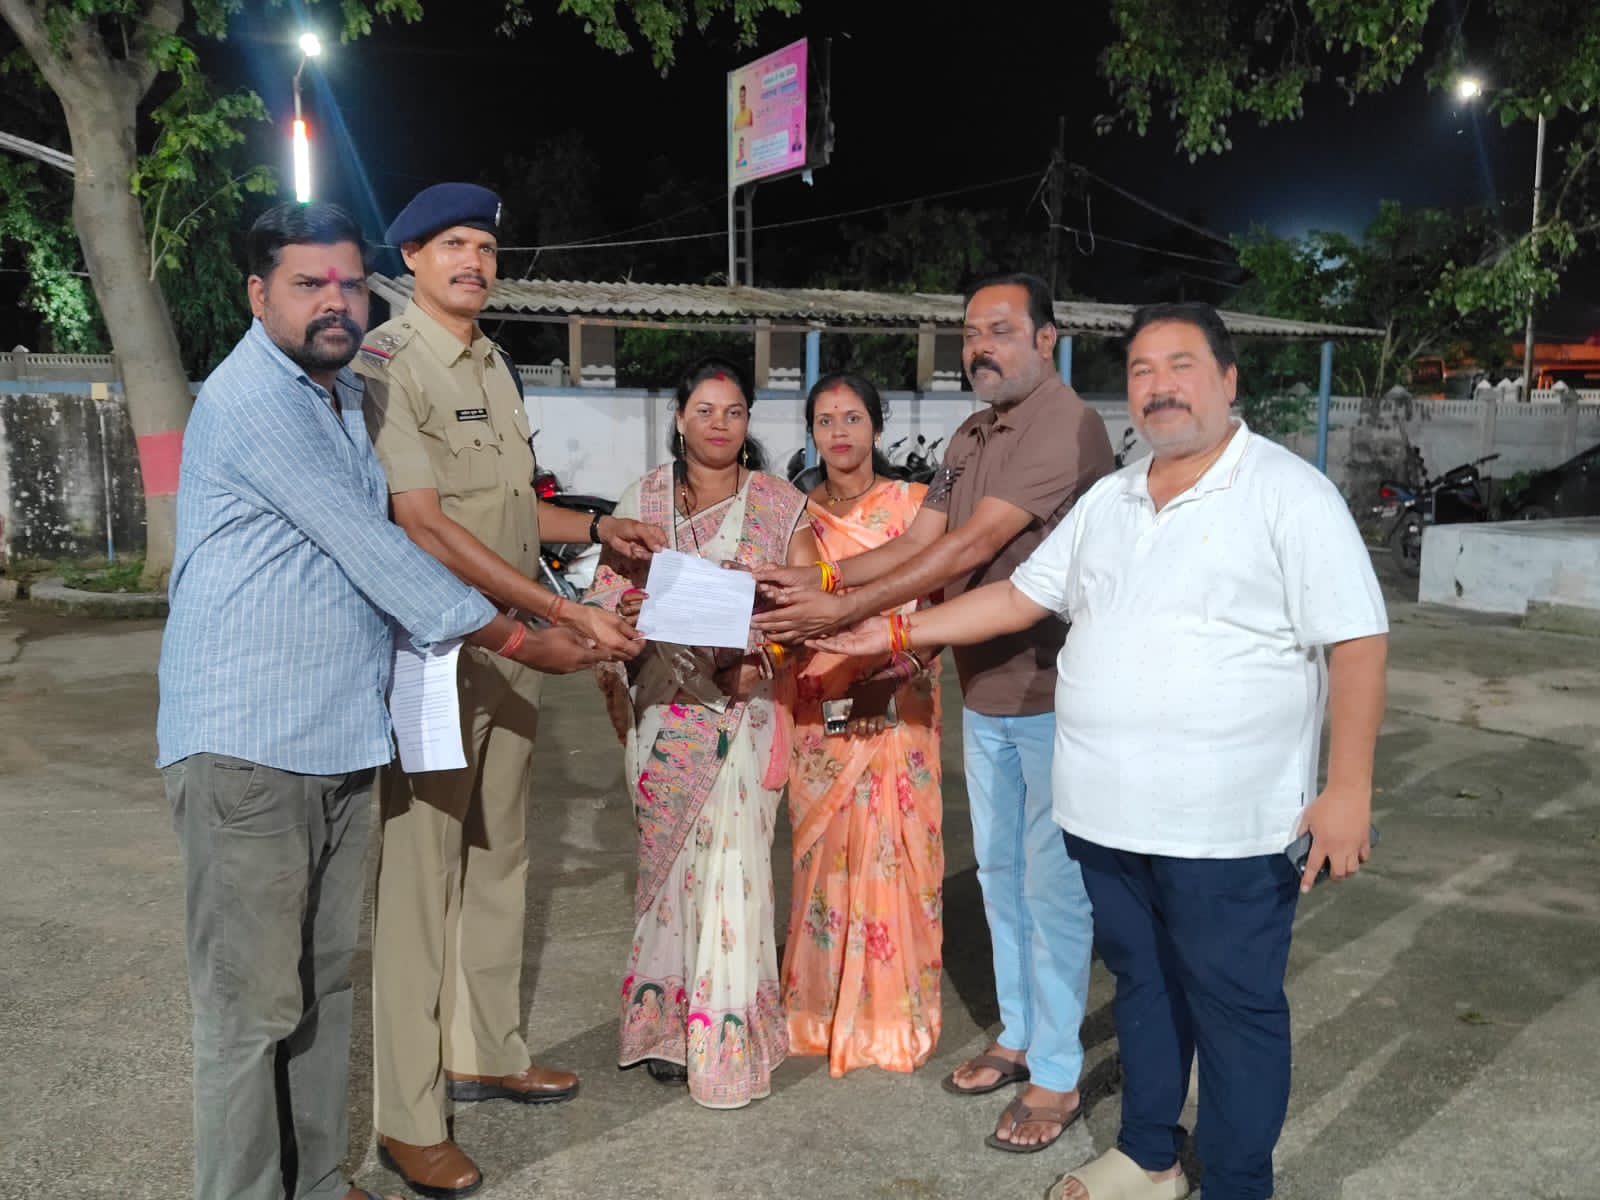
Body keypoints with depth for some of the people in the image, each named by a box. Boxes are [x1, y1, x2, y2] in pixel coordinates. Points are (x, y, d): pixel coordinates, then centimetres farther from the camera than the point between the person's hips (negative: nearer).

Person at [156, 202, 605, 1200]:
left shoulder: (346, 396, 16)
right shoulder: (254, 399, -13)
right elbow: (373, 551, -15)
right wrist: (519, 641, -8)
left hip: (343, 739, 9)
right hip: (249, 745, -8)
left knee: (324, 982, 14)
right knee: (255, 1006, -1)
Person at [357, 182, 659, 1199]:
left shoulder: (495, 366, 14)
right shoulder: (386, 362, -12)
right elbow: (425, 525, -21)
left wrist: (598, 529, 8)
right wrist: (566, 613, -25)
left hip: (513, 648, 8)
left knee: (498, 855, 16)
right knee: (421, 867, -2)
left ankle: (487, 1052, 32)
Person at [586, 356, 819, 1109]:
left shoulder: (781, 505, 5)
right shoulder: (643, 499, 8)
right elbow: (607, 595, 7)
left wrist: (766, 652, -18)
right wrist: (627, 611, -16)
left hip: (746, 708, -1)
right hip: (665, 705, 1)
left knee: (734, 863, -3)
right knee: (666, 858, 7)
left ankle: (726, 1038, 9)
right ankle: (666, 1022, 22)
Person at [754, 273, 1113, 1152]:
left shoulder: (1066, 426, -18)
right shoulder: (970, 437, 12)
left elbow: (970, 549, -26)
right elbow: (914, 544, 5)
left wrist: (841, 611, -28)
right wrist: (813, 577, -9)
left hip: (1053, 693, -8)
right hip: (984, 693, 9)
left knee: (1052, 883, 3)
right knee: (999, 873, 18)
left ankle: (1057, 1076, 18)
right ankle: (1018, 1035, 35)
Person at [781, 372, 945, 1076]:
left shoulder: (911, 504, 2)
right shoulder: (797, 514, 8)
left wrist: (895, 667, -18)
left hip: (896, 706, -2)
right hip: (818, 708, 2)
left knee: (893, 849, 0)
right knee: (824, 851, 5)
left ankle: (897, 1014, 16)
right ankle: (825, 1011, 20)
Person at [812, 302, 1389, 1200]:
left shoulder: (1290, 494, -9)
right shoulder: (1107, 501, 10)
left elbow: (1357, 642, -12)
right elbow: (1021, 595, 13)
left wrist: (1349, 790, -17)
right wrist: (896, 633, 7)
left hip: (1226, 822, -6)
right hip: (1108, 812, 6)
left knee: (1235, 1009, 8)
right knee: (1142, 985, 20)